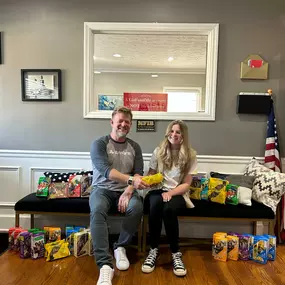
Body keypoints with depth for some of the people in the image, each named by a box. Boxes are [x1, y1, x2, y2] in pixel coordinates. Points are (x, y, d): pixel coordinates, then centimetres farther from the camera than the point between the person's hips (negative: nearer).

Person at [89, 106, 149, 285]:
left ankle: (120, 247, -6)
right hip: (103, 189, -2)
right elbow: (106, 171, -20)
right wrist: (131, 180, -35)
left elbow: (138, 173, -1)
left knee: (137, 208, -30)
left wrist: (128, 192, -20)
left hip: (126, 190, 3)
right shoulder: (99, 144, -5)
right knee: (97, 211, -34)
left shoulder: (135, 147, 8)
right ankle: (105, 264, -32)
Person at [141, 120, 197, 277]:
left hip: (177, 193, -1)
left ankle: (175, 253, -17)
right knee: (155, 205, -34)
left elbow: (186, 184, -2)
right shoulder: (158, 151, 5)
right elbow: (150, 176, 8)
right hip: (158, 190, 1)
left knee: (169, 209, -35)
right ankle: (153, 250, -17)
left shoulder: (190, 155, 0)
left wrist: (170, 193, -17)